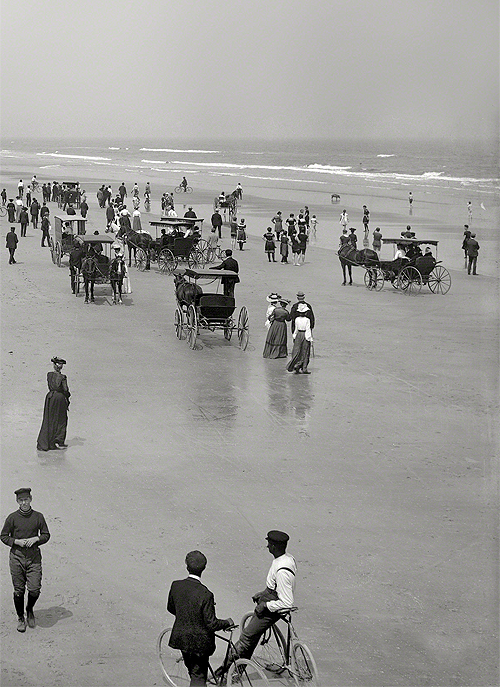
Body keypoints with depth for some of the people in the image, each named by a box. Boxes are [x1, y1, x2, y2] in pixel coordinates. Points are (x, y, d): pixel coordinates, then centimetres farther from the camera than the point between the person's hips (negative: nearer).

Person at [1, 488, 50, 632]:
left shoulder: (38, 516, 2)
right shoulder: (12, 517, -1)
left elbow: (46, 535, 9)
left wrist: (36, 539, -10)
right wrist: (17, 541, -11)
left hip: (34, 557, 1)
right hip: (17, 557, 0)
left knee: (35, 589, -6)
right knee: (18, 590, 3)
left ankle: (30, 610, 25)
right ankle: (20, 618, 21)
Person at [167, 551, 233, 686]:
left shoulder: (176, 585, -11)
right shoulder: (205, 594, -27)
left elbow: (171, 608, 7)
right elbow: (212, 624, -21)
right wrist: (227, 622, -3)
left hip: (181, 638, 5)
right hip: (199, 642, -5)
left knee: (193, 671, 26)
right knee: (199, 676, 11)